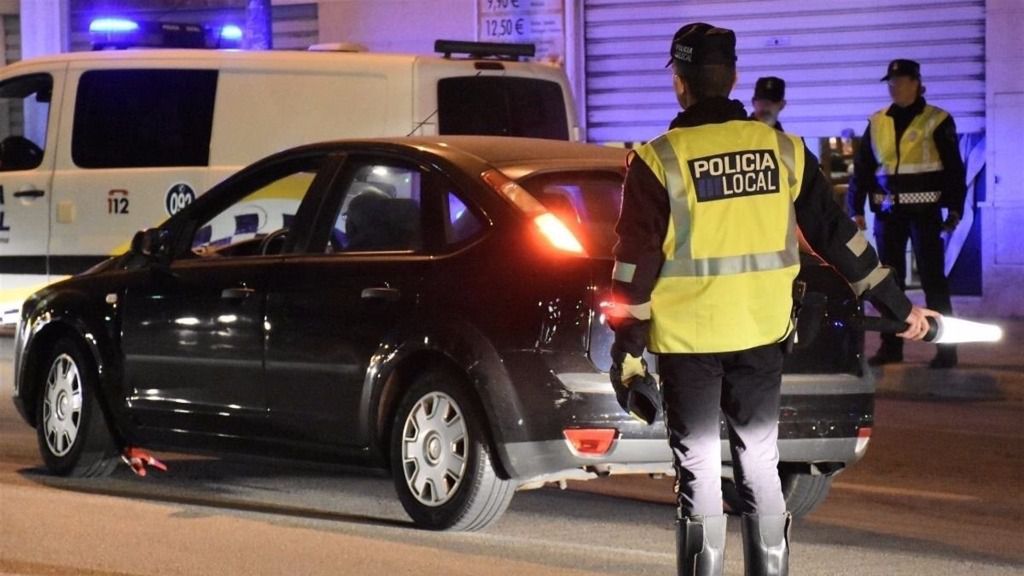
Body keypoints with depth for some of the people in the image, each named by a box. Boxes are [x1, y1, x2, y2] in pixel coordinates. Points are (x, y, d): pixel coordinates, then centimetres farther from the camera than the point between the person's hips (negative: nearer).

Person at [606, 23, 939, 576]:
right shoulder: (783, 151, 1)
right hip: (760, 333, 4)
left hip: (687, 337, -3)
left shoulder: (659, 160, -10)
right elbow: (837, 234, 6)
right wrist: (897, 305, 13)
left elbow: (637, 264, -10)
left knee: (697, 471, 3)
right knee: (760, 462, 13)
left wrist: (627, 346, -4)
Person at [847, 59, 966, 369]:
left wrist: (954, 209, -8)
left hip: (924, 211, -4)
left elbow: (954, 169, -2)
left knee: (933, 279, -4)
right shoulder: (877, 122, 9)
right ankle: (891, 346, 14)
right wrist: (856, 208, 4)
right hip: (888, 212, 4)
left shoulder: (937, 121, -2)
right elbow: (862, 167, 10)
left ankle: (945, 348, -2)